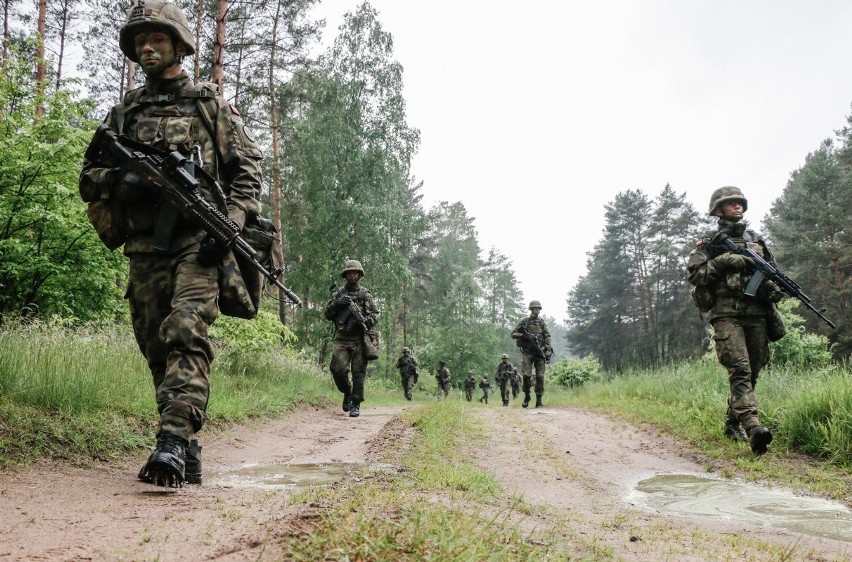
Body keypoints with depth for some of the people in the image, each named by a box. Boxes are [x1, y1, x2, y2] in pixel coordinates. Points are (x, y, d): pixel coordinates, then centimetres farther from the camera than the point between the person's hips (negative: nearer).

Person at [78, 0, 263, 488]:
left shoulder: (210, 104, 11)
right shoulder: (124, 113, 21)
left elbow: (248, 168, 5)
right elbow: (89, 176, 19)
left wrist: (231, 223, -11)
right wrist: (119, 180, -6)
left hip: (199, 240, -4)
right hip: (145, 248, 5)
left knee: (186, 336, -21)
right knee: (158, 350, 4)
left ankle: (173, 443, -28)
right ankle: (189, 453, 13)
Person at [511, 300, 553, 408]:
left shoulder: (541, 322, 9)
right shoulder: (524, 321, 4)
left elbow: (547, 336, 9)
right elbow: (513, 334, 4)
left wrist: (548, 350, -2)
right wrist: (524, 335, -13)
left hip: (540, 352, 2)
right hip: (528, 352, -2)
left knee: (540, 376, -2)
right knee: (526, 375, -11)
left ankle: (539, 399, 3)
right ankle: (527, 396, 10)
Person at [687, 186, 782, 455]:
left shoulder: (756, 239, 20)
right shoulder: (710, 242, 6)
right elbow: (693, 274, -3)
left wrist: (774, 289, 5)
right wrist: (721, 262, -13)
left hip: (756, 314, 5)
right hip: (727, 314, -5)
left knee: (752, 372, 6)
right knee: (740, 370, -17)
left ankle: (732, 422, 20)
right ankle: (753, 426, -29)